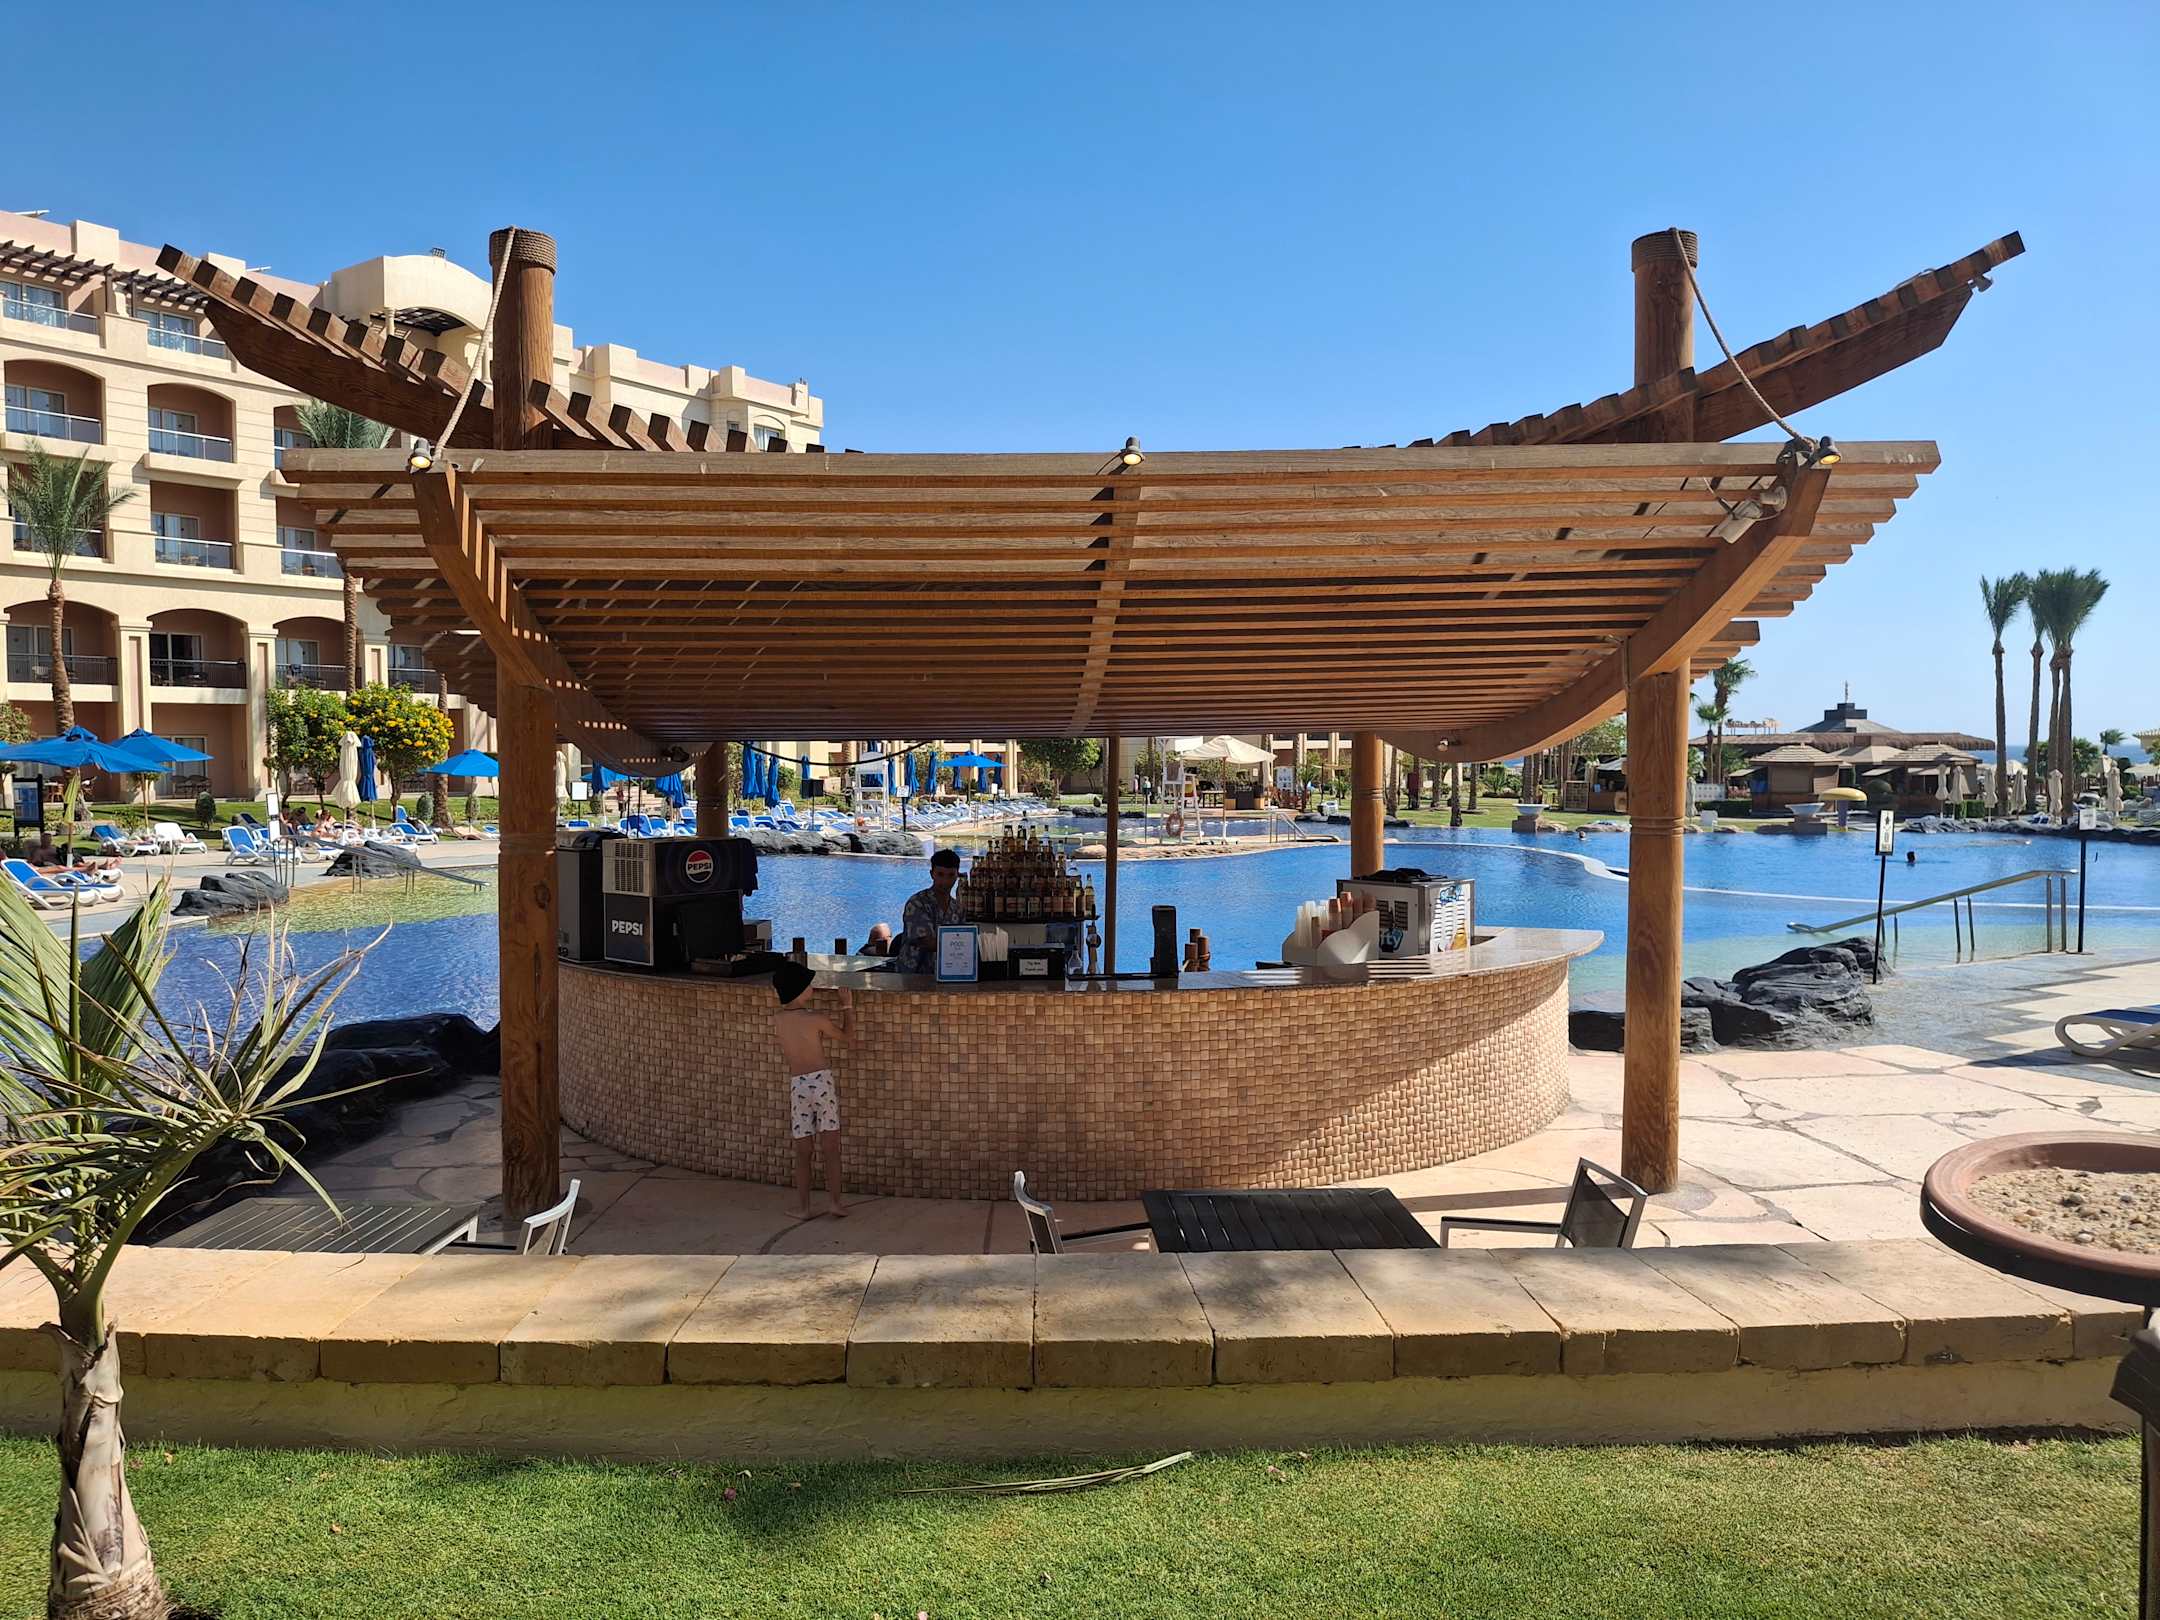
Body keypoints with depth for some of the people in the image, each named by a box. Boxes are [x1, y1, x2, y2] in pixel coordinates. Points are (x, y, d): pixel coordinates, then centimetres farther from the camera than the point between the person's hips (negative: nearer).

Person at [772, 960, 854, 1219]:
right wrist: (847, 1007, 17)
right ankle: (834, 1200, 2)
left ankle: (803, 1207, 13)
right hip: (821, 1081, -3)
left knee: (803, 1151, 10)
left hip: (797, 1085, 3)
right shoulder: (816, 1019, -8)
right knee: (831, 1147, 5)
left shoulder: (777, 1019, 3)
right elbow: (847, 1037, 7)